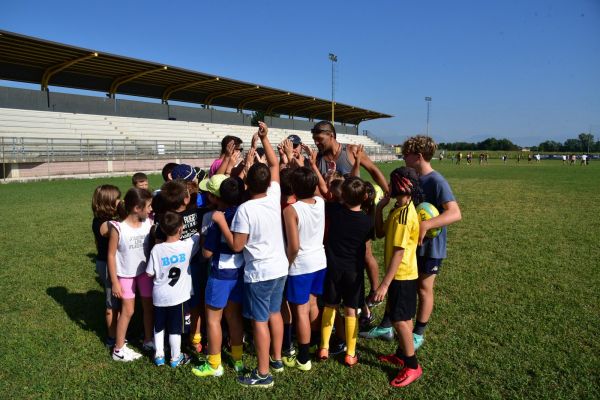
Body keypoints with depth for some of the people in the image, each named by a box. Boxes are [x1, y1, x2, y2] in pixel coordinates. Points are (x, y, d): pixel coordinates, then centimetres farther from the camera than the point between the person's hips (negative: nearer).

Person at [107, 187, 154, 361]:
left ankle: (148, 340, 34)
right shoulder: (118, 228, -21)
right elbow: (111, 255, -13)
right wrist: (115, 281, -11)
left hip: (145, 271, 4)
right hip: (126, 274, -3)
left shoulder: (149, 223, -13)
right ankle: (119, 349, 24)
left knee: (149, 306, 14)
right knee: (127, 311, 5)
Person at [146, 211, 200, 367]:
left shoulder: (157, 249, -14)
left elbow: (150, 273, -7)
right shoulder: (187, 245, -17)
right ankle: (176, 358, 25)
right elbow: (199, 235, 2)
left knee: (159, 327, 20)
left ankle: (159, 356, 32)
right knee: (175, 329, 12)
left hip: (159, 296, 2)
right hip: (178, 296, -1)